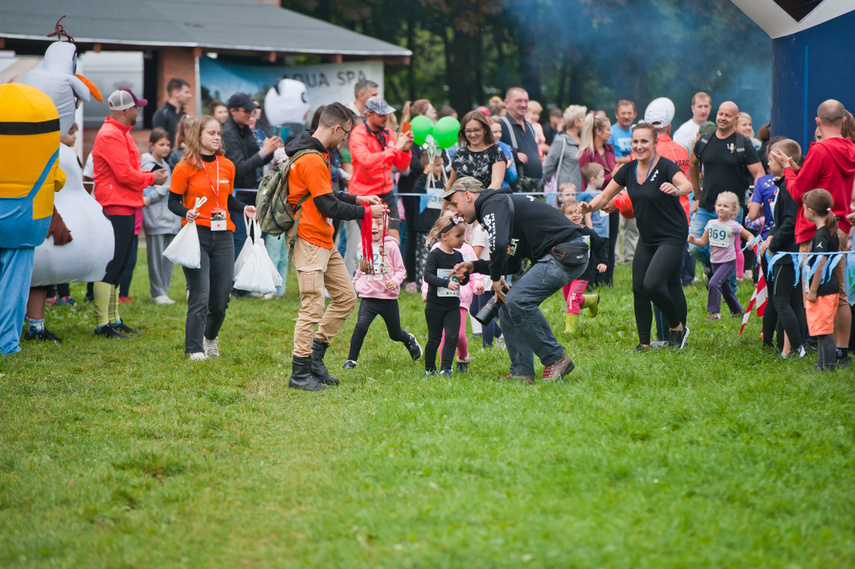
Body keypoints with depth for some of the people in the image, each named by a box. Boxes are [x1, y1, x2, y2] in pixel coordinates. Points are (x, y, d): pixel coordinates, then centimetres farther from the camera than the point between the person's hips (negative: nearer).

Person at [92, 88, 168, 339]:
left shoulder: (121, 134, 20)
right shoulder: (111, 135, -15)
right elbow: (124, 174, -20)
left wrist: (150, 175, 8)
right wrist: (151, 178, -5)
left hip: (126, 208, 11)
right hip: (115, 208, -11)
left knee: (118, 267, 14)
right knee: (110, 268, -10)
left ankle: (114, 320, 19)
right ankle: (102, 324, -9)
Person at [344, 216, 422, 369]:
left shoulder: (390, 246, -4)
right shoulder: (363, 247, 7)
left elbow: (400, 269, -1)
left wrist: (395, 281, -19)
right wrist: (354, 285, 26)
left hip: (388, 298, -2)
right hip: (368, 297, 2)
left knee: (395, 334, 11)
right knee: (361, 326, -22)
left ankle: (410, 340, 46)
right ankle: (351, 360, -11)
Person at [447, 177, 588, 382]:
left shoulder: (493, 205, -9)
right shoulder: (499, 203, 23)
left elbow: (499, 244, -28)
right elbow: (512, 263, 24)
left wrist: (496, 277, -11)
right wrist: (474, 266, 17)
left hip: (565, 254, -11)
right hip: (550, 258, 11)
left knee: (517, 300, -22)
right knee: (508, 305, 6)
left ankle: (556, 358, -10)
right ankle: (521, 372, 4)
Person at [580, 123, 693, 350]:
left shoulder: (665, 167, -17)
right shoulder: (629, 170, 1)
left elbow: (687, 186, -35)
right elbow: (605, 196, 6)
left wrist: (676, 189, -58)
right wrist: (590, 207, -15)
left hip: (672, 237, -7)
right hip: (646, 238, 7)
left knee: (652, 284, -20)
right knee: (639, 288, 3)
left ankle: (677, 326, 4)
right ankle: (644, 342, 15)